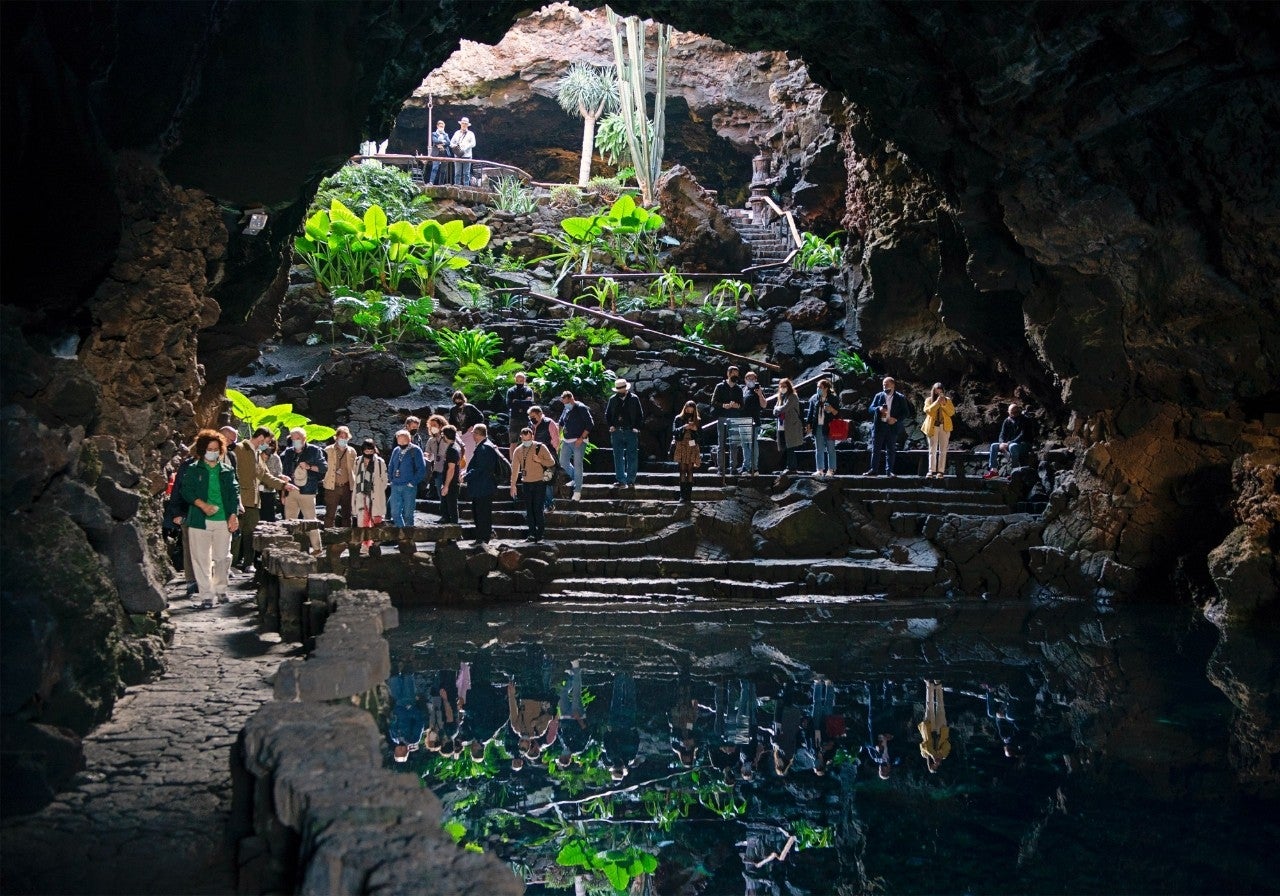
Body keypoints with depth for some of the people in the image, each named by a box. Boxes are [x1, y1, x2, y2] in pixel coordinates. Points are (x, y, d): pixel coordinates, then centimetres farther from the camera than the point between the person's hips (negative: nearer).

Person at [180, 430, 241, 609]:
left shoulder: (227, 470, 12)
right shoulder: (192, 470, 6)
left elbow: (234, 492, 9)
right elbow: (187, 490, -2)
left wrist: (234, 515, -2)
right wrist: (202, 504, -17)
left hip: (223, 520, 2)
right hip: (200, 520, -2)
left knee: (223, 557, 3)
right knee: (202, 559, -2)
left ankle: (220, 589, 21)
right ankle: (206, 595, 3)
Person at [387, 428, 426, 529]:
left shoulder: (415, 451, -5)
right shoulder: (396, 450, 12)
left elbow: (422, 469, -8)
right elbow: (390, 467, 23)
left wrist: (413, 482, -11)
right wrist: (390, 479, 10)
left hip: (409, 487, -5)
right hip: (395, 486, 5)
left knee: (408, 513, 1)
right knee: (395, 512, 6)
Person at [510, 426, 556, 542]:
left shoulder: (540, 447, -5)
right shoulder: (518, 451, 6)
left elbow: (551, 462, -2)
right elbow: (515, 468, 10)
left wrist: (539, 460, -19)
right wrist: (513, 485, 6)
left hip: (539, 482, -4)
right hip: (526, 483, 4)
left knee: (539, 509, -7)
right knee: (529, 509, 7)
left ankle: (540, 533, 1)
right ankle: (532, 533, 14)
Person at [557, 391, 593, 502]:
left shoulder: (581, 408, -11)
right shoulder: (566, 409, 10)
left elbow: (590, 424, -13)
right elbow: (561, 423, 24)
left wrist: (581, 438, -18)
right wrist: (558, 436, 13)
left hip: (578, 441, -8)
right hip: (566, 441, 8)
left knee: (577, 465, -6)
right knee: (563, 462, 10)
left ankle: (577, 491, -1)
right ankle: (576, 479, 32)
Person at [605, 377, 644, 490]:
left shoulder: (634, 398, 0)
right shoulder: (613, 399, 6)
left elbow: (640, 415, 4)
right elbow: (607, 414, 16)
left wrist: (636, 428, -5)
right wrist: (611, 425, 2)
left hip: (631, 431, -2)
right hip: (617, 432, 2)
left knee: (632, 457, -2)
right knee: (618, 457, 4)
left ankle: (630, 481, 3)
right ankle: (621, 481, 9)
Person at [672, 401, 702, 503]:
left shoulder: (698, 420, 8)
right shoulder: (679, 419, 6)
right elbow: (674, 431, -3)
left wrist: (696, 429, -15)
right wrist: (684, 427, -18)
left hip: (692, 447, 1)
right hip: (681, 447, 0)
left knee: (690, 471, -2)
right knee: (682, 470, -4)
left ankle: (689, 495, -1)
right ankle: (683, 494, -4)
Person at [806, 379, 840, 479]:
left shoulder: (833, 399, -1)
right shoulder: (814, 398, 8)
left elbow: (837, 414, 0)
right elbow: (810, 412, 12)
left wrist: (831, 409, -19)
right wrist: (808, 424, 5)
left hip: (829, 427, -4)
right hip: (818, 427, 4)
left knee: (830, 449, 1)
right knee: (819, 450, 5)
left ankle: (830, 470, 5)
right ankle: (819, 470, 9)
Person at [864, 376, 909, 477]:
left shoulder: (900, 398, 3)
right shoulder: (879, 396, 9)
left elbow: (905, 413, 1)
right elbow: (870, 408, 6)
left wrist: (896, 419, -15)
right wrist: (879, 409, -14)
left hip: (892, 426, -2)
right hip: (879, 426, 2)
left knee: (891, 450, 3)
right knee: (876, 449, 1)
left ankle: (889, 471, 7)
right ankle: (874, 470, 5)